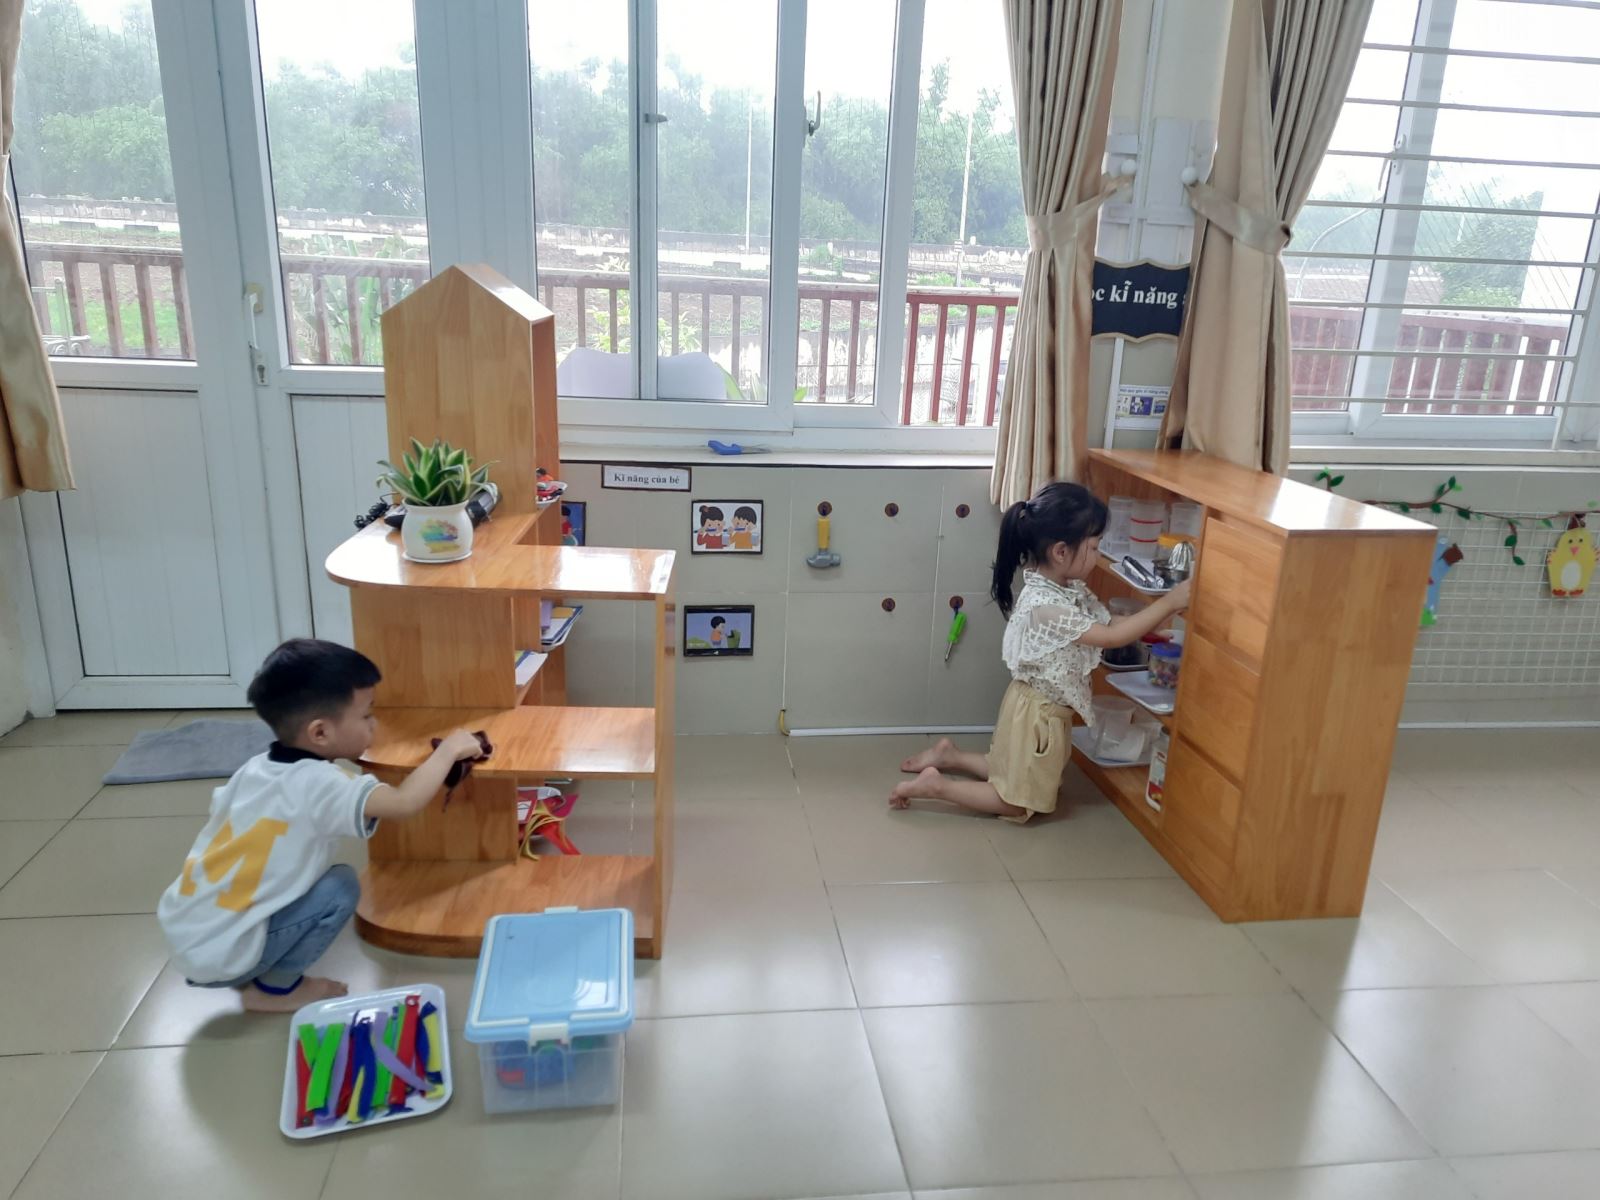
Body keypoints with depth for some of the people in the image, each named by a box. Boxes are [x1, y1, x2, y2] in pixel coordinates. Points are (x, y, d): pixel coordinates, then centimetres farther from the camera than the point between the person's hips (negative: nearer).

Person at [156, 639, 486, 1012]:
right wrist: (449, 750, -15)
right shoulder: (317, 785, -21)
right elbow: (406, 802, -31)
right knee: (341, 886, -5)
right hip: (218, 955, -8)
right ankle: (272, 988, 6)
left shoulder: (256, 767, 3)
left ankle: (251, 974, 16)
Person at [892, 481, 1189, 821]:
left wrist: (1158, 621, -9)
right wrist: (1168, 603, -26)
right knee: (1018, 804, 5)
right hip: (1037, 713, -9)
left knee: (1017, 777, 26)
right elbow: (1112, 637, -30)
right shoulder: (1044, 606, -33)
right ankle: (936, 785, 7)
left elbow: (1110, 621, 3)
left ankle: (950, 756, 29)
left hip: (1048, 709, 9)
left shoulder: (1071, 589, -4)